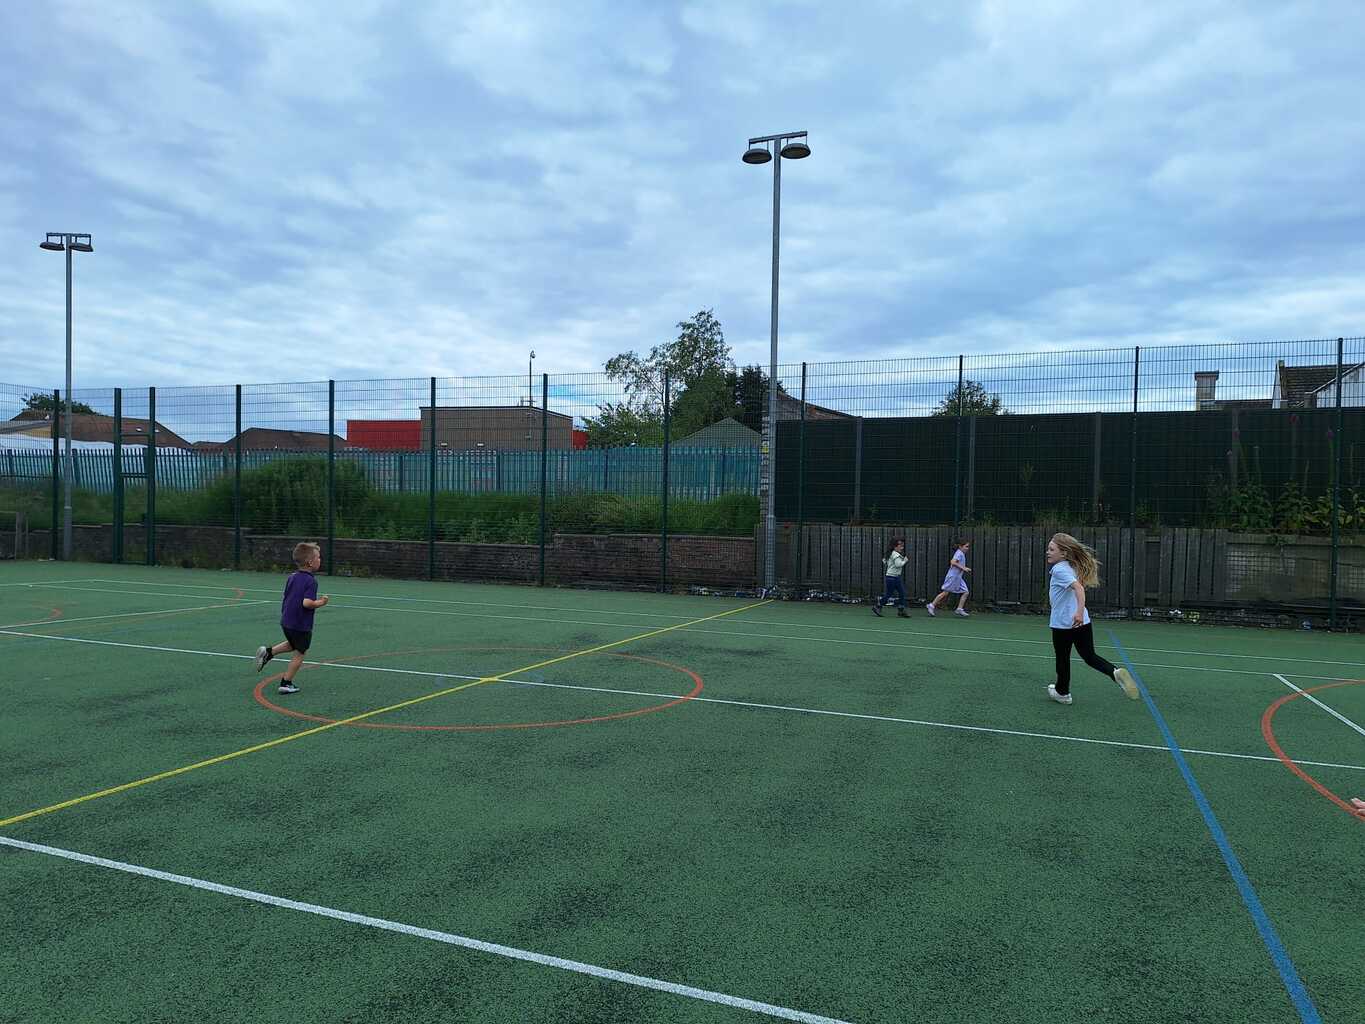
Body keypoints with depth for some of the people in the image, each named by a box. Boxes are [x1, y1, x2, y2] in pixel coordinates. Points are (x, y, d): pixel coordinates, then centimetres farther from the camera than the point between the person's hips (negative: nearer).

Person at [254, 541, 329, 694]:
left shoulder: (292, 577, 5)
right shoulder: (311, 580, -19)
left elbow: (287, 597, 14)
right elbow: (307, 603, -29)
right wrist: (320, 603, -12)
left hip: (286, 621, 8)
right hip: (301, 625, -7)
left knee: (292, 645, 32)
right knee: (300, 653, 9)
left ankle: (268, 652, 15)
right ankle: (286, 684, 14)